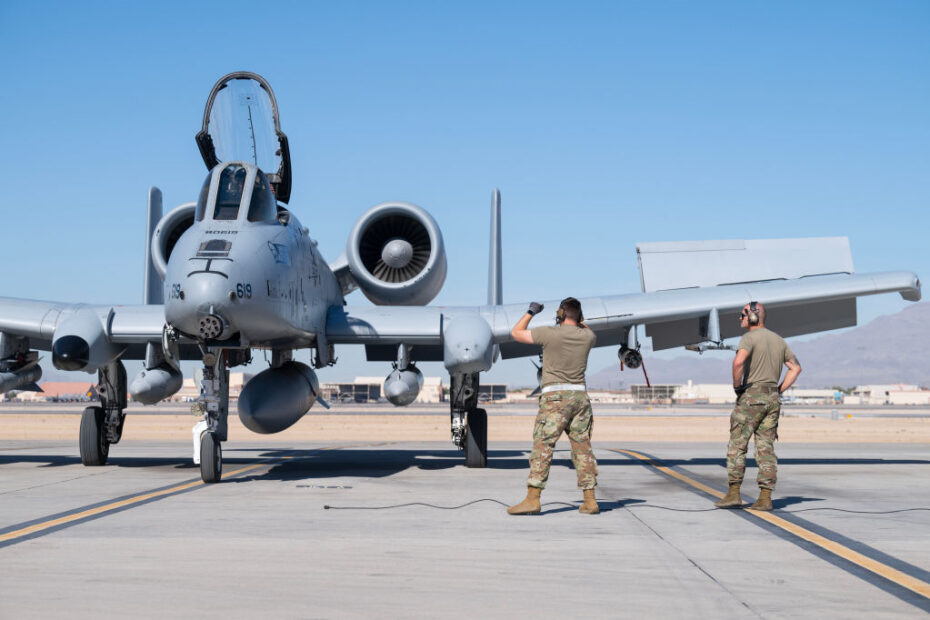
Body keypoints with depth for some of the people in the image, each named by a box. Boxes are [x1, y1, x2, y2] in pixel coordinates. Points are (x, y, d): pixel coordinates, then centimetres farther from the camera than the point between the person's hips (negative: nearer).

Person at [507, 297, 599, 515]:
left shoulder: (550, 333, -7)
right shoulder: (587, 336, 6)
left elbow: (516, 333, 6)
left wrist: (530, 312, 18)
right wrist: (579, 320, 34)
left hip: (555, 396, -5)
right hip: (580, 395, 5)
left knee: (542, 446, -6)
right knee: (583, 448, 8)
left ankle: (532, 499, -11)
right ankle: (590, 501, 8)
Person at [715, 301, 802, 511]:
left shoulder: (749, 337, -9)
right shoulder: (778, 340, 16)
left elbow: (738, 361, -28)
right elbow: (795, 367, 21)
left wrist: (737, 386, -13)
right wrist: (779, 391, 16)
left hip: (751, 396, -7)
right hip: (773, 399, 7)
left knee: (737, 446, -1)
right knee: (766, 449, 5)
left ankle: (734, 494, -4)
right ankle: (765, 498, 0)